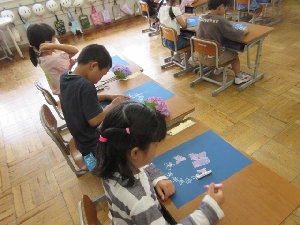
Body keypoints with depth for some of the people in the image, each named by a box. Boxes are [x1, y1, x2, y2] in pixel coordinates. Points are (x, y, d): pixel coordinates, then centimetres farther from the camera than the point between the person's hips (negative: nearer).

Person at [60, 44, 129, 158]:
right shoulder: (85, 86, -30)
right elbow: (95, 120, -28)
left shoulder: (64, 76, -4)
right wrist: (113, 104, -14)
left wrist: (107, 96, 2)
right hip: (92, 144, -8)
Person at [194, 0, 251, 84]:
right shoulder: (220, 20, -20)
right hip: (212, 58, -6)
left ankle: (218, 69, 46)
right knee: (234, 54, 19)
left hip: (200, 55, 6)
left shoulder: (201, 17, -1)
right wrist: (245, 31, 5)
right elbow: (236, 35, -15)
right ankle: (239, 77, 32)